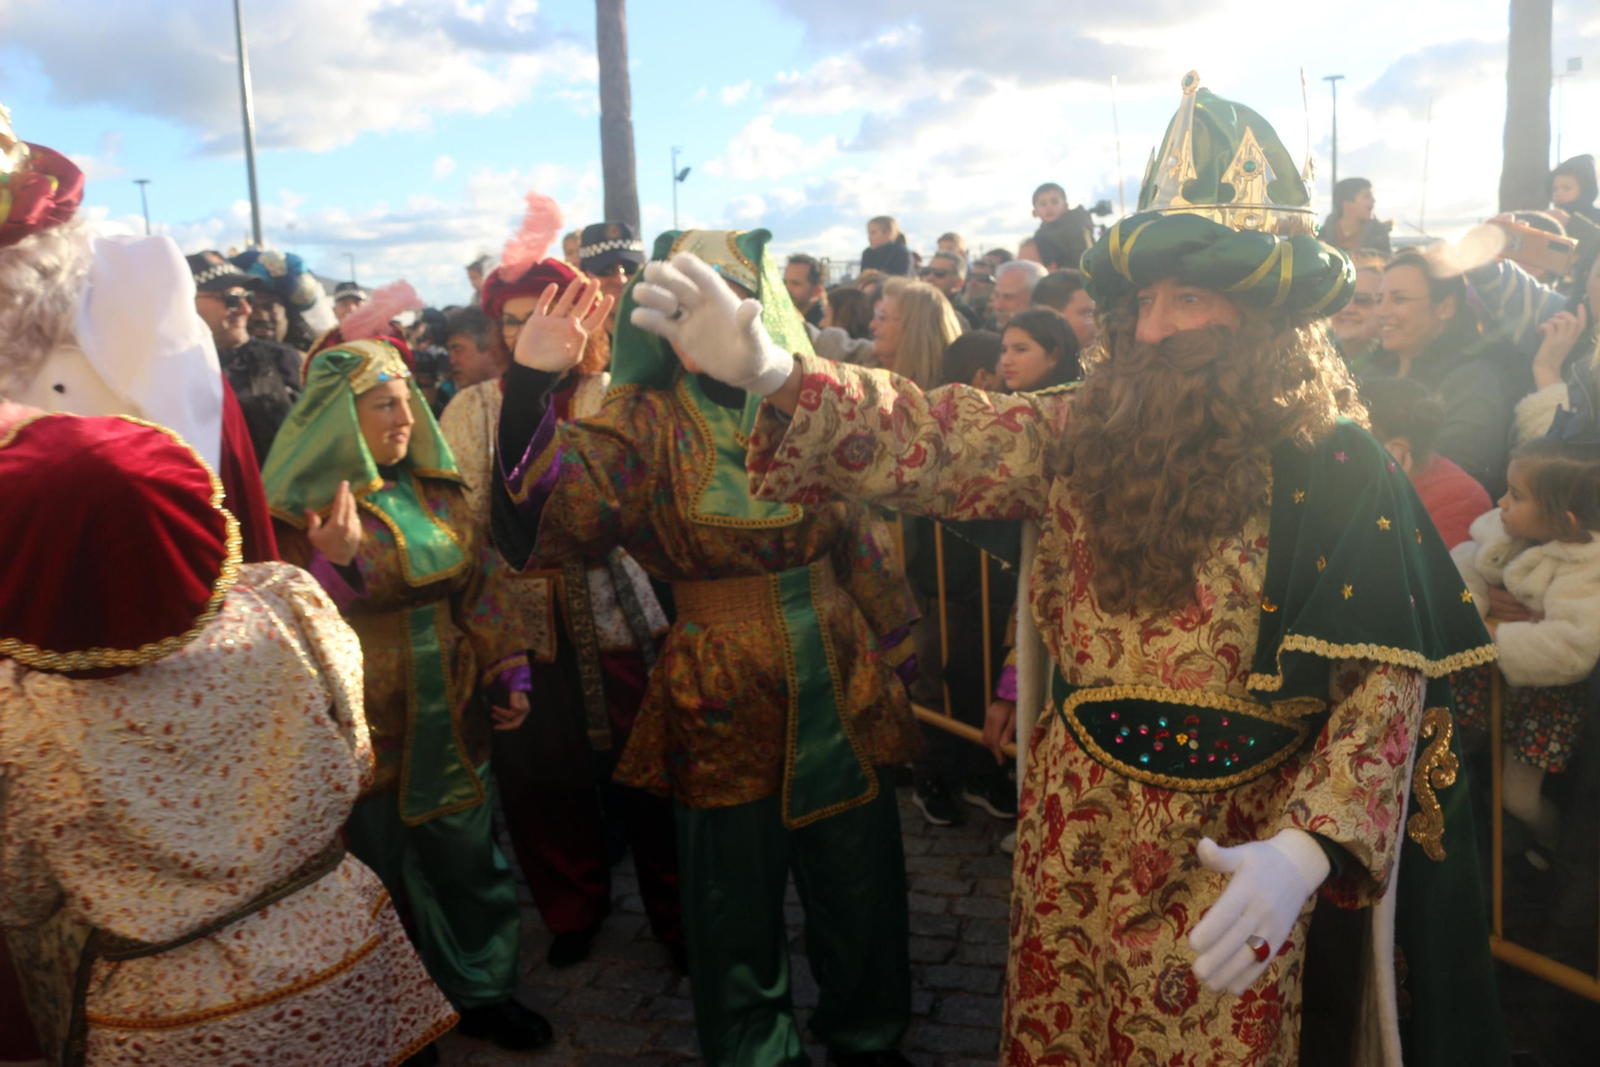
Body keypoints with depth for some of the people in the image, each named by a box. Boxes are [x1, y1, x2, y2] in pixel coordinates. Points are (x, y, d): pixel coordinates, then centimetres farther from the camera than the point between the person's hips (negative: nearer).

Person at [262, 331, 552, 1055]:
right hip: (365, 728, -5)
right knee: (377, 877, 8)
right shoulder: (300, 506, -9)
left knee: (465, 860, 14)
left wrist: (509, 673, 6)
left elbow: (479, 583, 11)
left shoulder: (433, 490, 6)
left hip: (451, 720, 5)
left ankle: (480, 992, 33)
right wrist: (336, 564, -28)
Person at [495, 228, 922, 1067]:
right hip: (722, 705, -3)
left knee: (860, 887, 17)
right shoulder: (645, 424, -7)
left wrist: (887, 651, 14)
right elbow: (536, 521, -23)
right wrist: (529, 387, -34)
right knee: (737, 899, 12)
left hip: (842, 692, 3)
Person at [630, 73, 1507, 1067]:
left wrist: (1305, 847, -25)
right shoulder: (1090, 429, -3)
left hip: (1230, 863, -3)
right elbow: (938, 439, -13)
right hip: (1071, 831, 4)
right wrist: (770, 369, -28)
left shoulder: (1337, 471, -13)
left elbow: (1394, 682, -13)